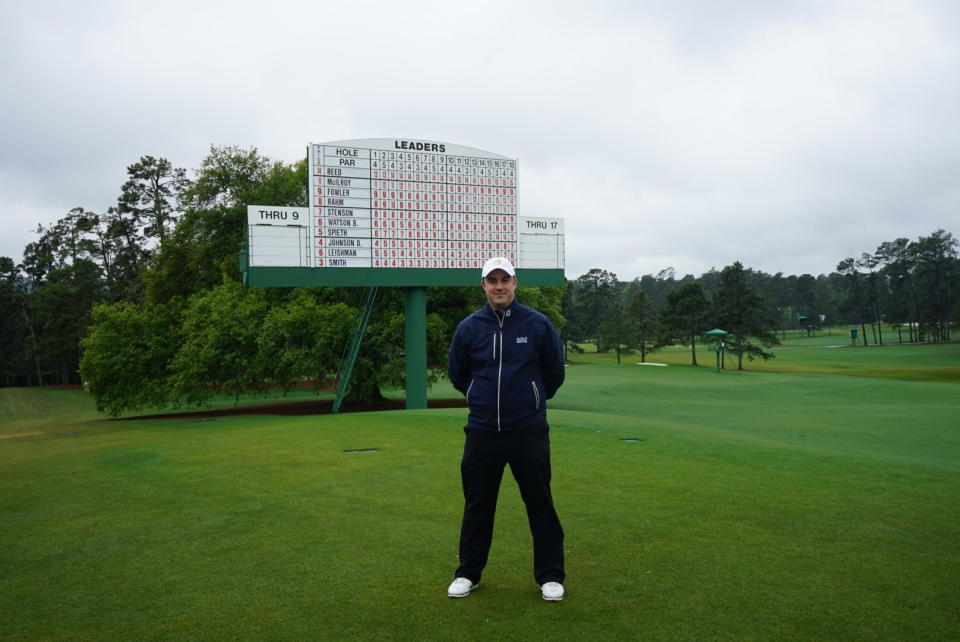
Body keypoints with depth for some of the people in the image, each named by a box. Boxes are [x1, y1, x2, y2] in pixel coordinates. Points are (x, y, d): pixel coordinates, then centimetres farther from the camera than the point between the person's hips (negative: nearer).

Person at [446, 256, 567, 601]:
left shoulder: (538, 324, -4)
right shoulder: (469, 328, 0)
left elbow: (554, 373, 8)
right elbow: (457, 375, 14)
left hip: (529, 431, -1)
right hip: (482, 431, 2)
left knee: (540, 505, 5)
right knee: (477, 506, 12)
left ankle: (550, 576, 20)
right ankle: (468, 573, 27)